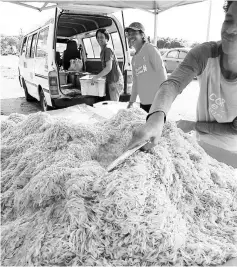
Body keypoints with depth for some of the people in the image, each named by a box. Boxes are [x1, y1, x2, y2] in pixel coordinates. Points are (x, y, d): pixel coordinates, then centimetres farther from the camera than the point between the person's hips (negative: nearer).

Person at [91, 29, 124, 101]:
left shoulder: (107, 49, -14)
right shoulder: (103, 50, 16)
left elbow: (109, 68, -22)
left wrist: (97, 77, -17)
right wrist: (99, 76, 18)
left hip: (115, 81, -10)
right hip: (111, 81, 10)